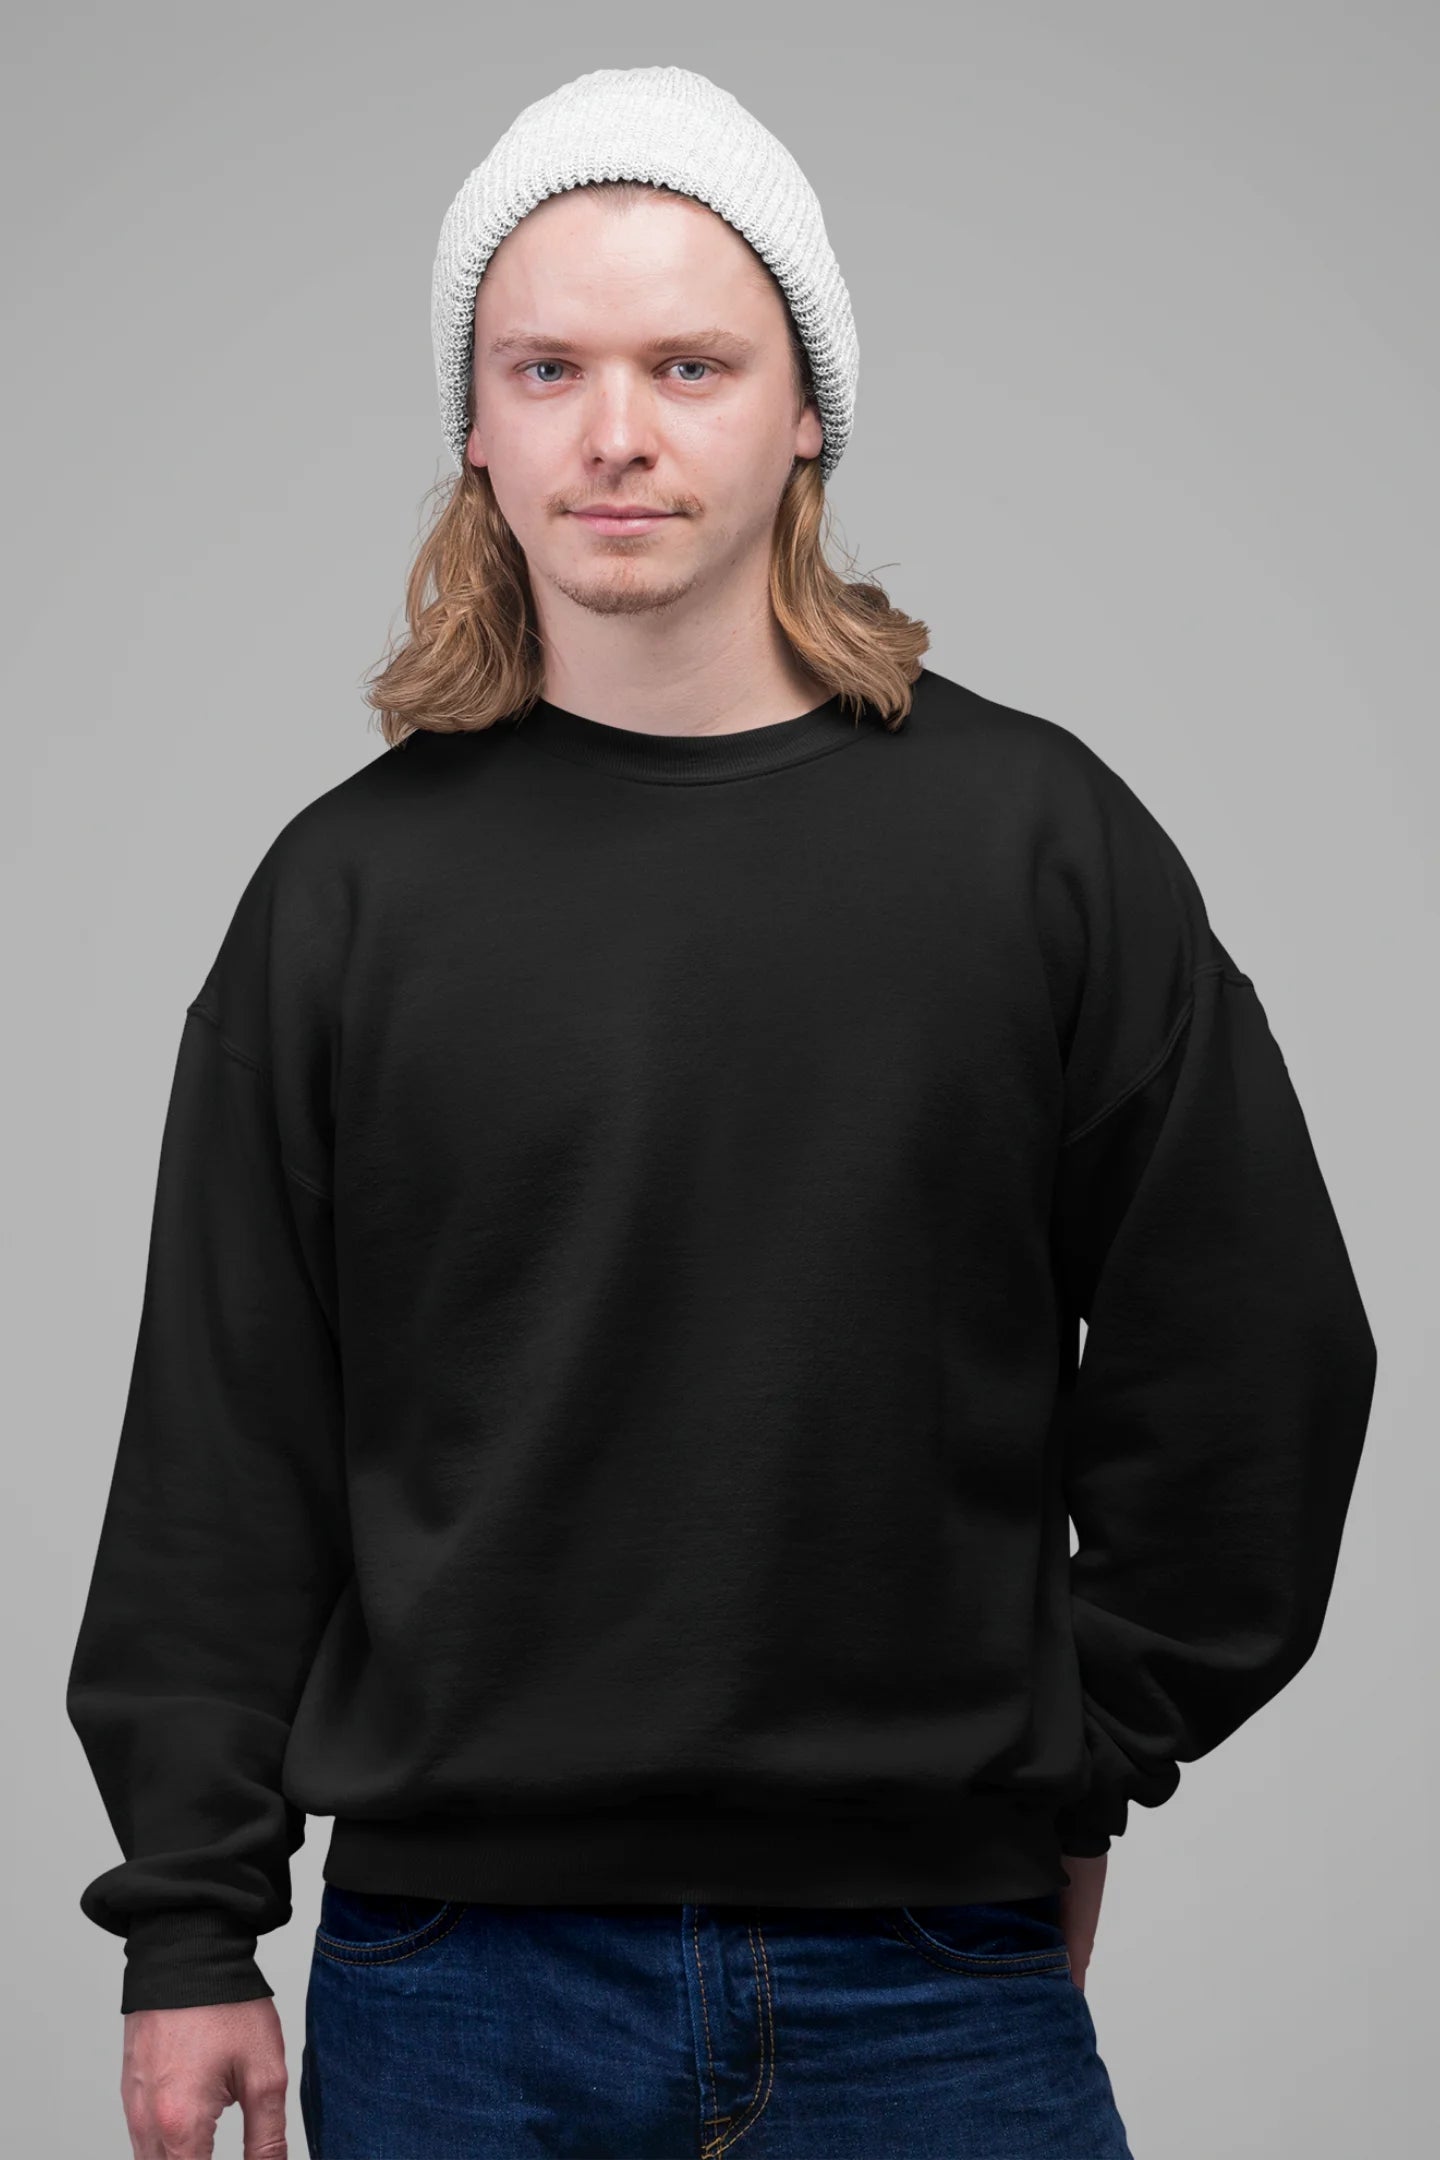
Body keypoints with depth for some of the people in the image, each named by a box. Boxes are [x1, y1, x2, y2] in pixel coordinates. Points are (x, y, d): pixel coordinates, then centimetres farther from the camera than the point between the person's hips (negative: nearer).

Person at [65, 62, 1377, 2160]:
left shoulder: (1038, 840, 0)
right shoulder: (353, 885, 2)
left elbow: (1249, 1373, 7)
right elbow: (227, 1439, 3)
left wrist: (1080, 1763, 6)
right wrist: (193, 1927, 1)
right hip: (453, 1982, 1)